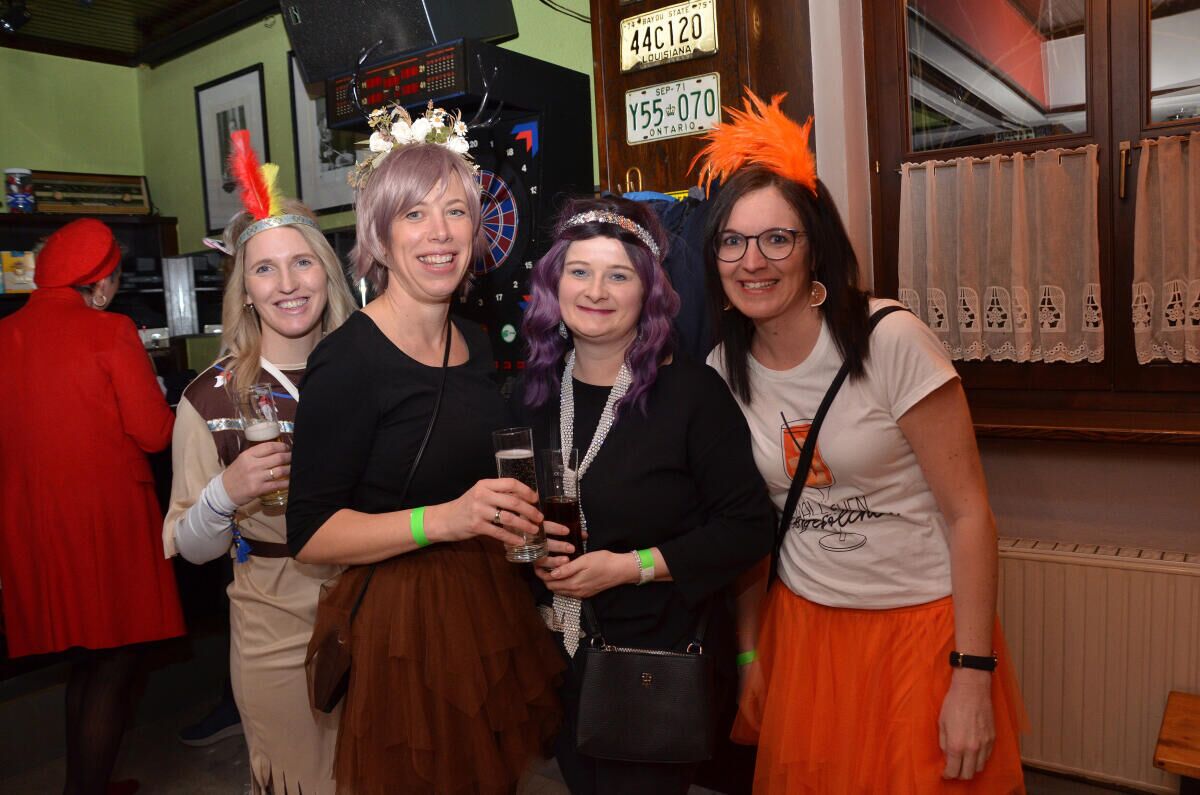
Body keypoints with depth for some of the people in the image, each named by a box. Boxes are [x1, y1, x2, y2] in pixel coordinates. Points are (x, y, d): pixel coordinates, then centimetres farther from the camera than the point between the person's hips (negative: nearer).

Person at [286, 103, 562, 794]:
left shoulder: (477, 342, 7)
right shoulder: (348, 361, -16)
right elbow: (309, 534, -18)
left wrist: (524, 516, 4)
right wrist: (443, 520, -27)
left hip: (496, 605, 7)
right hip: (406, 617, -7)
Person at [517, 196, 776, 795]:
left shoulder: (692, 391, -14)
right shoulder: (534, 391, 2)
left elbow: (748, 527, -14)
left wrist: (632, 566, -20)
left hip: (667, 655, -5)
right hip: (561, 653, 5)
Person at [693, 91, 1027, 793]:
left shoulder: (891, 341, -17)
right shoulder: (724, 369, -3)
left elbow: (969, 512, -14)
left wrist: (973, 678, -15)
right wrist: (748, 649, 10)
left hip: (923, 625, -4)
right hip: (801, 624, 4)